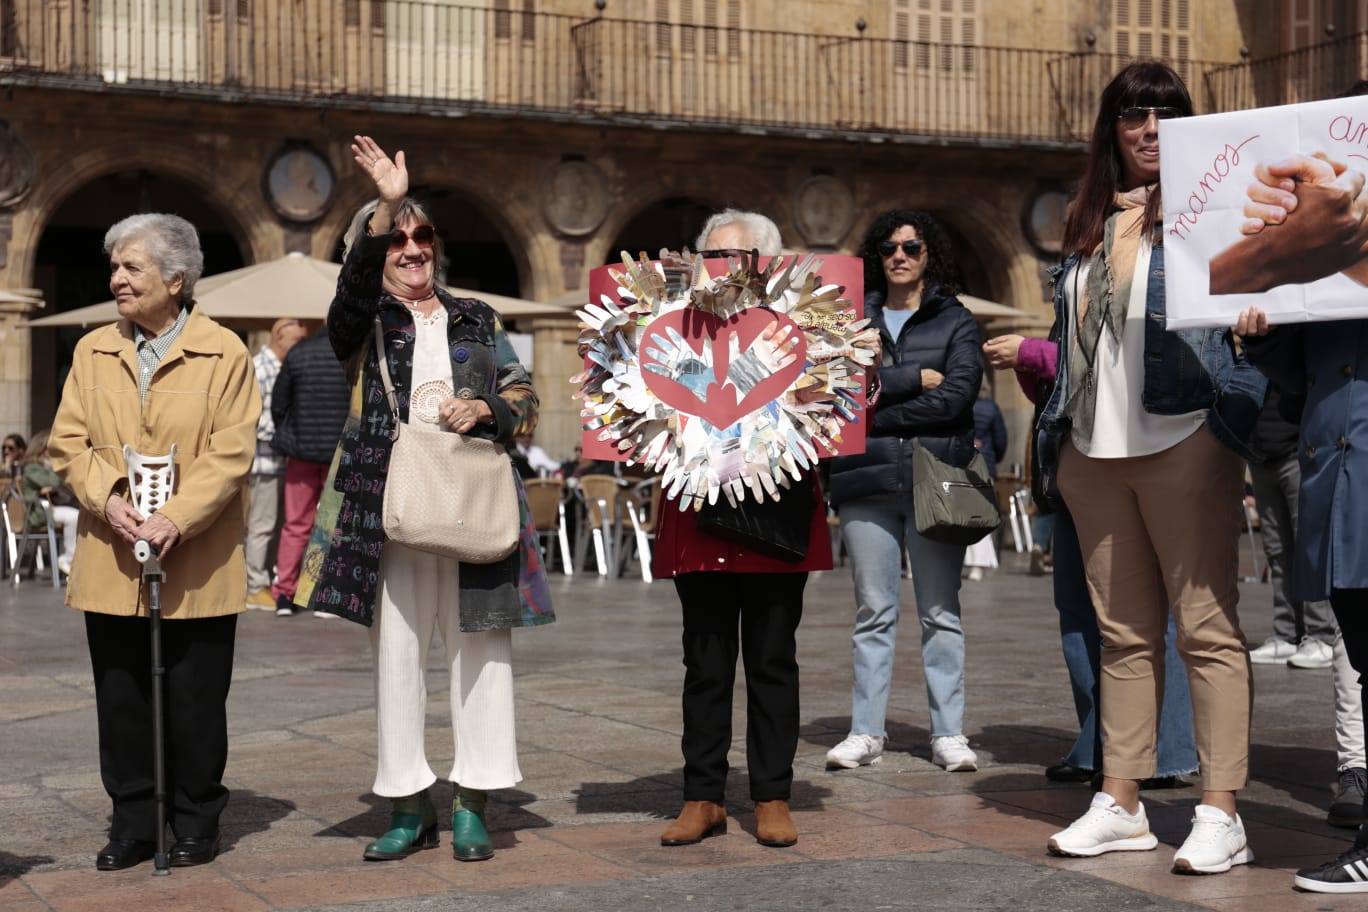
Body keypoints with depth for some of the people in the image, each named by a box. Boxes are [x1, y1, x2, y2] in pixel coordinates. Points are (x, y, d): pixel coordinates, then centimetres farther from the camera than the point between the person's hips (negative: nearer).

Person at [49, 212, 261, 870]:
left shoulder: (224, 353, -2)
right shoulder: (93, 352, 10)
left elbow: (231, 453, -8)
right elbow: (68, 443, 6)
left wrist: (175, 519, -20)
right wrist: (108, 498, -13)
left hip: (196, 565, -3)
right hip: (111, 563, 4)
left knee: (195, 702, 4)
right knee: (122, 700, 8)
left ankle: (195, 823, 18)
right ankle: (132, 823, 20)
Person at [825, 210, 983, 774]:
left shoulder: (955, 321, 9)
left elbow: (957, 395, -7)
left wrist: (874, 414, -6)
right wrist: (915, 378, -8)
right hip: (867, 481, 2)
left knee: (940, 611, 1)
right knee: (873, 610, 3)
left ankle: (949, 733, 4)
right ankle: (866, 732, 6)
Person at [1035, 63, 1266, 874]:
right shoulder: (1089, 225, 19)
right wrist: (1056, 429, 15)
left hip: (1182, 439, -5)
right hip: (1093, 449, 5)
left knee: (1207, 626, -7)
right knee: (1124, 632, 7)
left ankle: (1222, 815, -6)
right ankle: (1122, 805, 11)